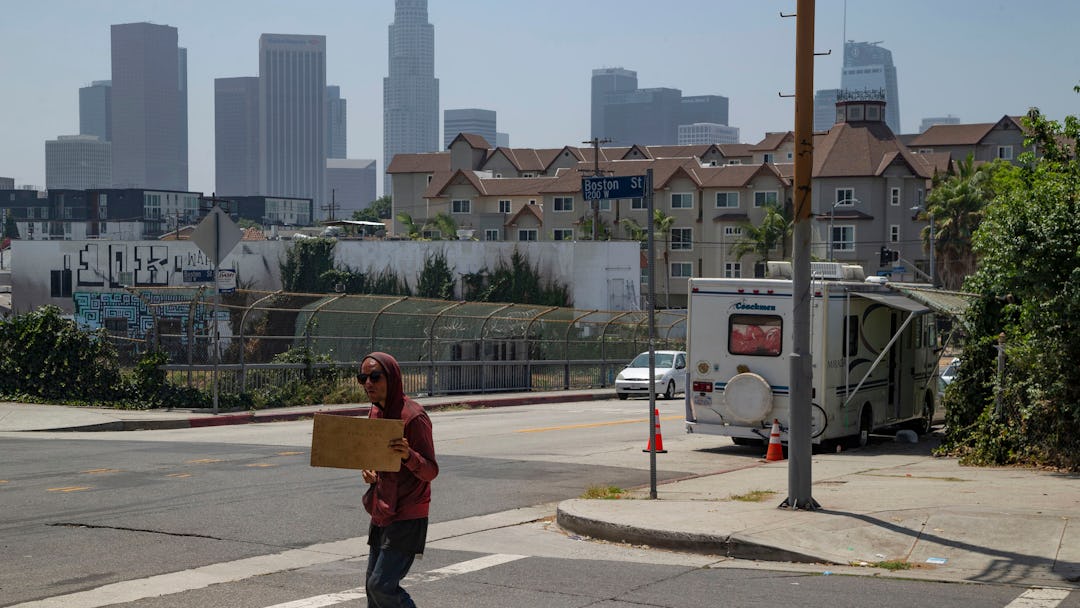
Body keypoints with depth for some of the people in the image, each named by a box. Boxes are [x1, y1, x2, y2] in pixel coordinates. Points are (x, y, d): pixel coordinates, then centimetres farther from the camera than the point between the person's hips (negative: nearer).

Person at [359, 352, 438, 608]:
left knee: (382, 585, -14)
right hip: (381, 514, 8)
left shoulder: (414, 416, -18)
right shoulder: (376, 412, 7)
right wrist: (369, 472, 0)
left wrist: (408, 455, -38)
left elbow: (431, 471, -18)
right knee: (373, 585, 10)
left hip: (407, 517, -8)